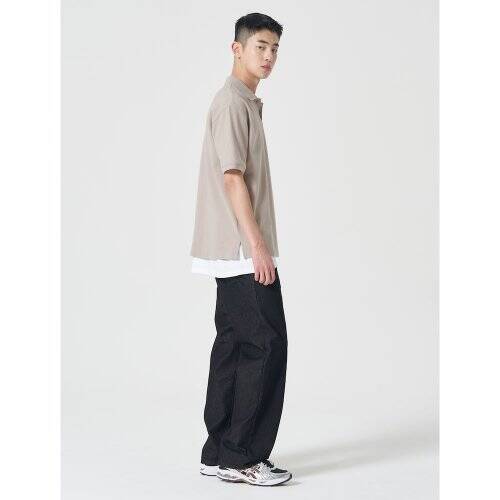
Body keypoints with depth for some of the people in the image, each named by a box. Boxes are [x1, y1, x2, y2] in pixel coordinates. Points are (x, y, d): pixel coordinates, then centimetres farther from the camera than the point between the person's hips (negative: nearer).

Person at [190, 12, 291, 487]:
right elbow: (232, 178, -19)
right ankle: (240, 456, -3)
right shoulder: (232, 102, -12)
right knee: (266, 345, -8)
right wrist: (257, 246, -21)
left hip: (237, 252, 10)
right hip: (242, 252, -10)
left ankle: (219, 454, 14)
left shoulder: (246, 102, 19)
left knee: (234, 347, 9)